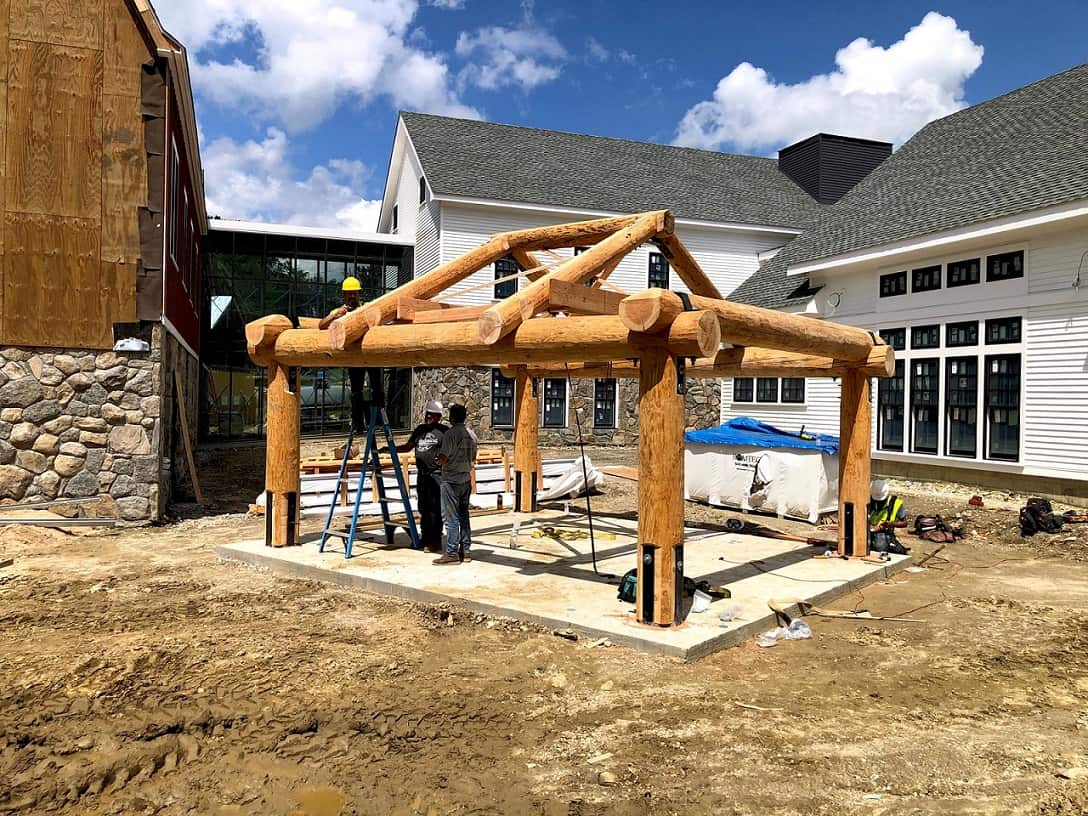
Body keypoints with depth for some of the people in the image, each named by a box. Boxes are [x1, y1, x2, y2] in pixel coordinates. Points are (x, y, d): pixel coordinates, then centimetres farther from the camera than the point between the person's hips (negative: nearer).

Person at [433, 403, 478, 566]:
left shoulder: (450, 434, -15)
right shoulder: (472, 435, 8)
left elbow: (443, 458, -19)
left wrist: (438, 460, 1)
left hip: (451, 481, -7)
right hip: (466, 480, 7)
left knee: (451, 519, -3)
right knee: (463, 516, 13)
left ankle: (452, 554, 0)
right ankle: (465, 550, 17)